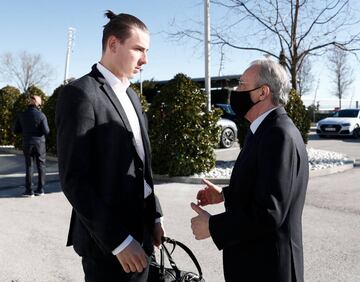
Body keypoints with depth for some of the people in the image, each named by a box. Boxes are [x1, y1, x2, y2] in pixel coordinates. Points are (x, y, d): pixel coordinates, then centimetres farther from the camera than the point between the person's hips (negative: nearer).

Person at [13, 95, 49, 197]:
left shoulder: (22, 115, -2)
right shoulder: (41, 115, -10)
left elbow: (16, 130, 2)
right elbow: (46, 131, -13)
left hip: (27, 144, 2)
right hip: (40, 143, -2)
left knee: (29, 166, 9)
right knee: (41, 166, 8)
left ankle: (29, 190, 7)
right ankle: (40, 189, 8)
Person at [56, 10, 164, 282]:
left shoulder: (131, 95, 12)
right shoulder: (80, 94, -15)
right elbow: (74, 179, -19)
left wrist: (155, 216, 11)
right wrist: (118, 240, -19)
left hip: (140, 227, 8)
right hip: (108, 239, -7)